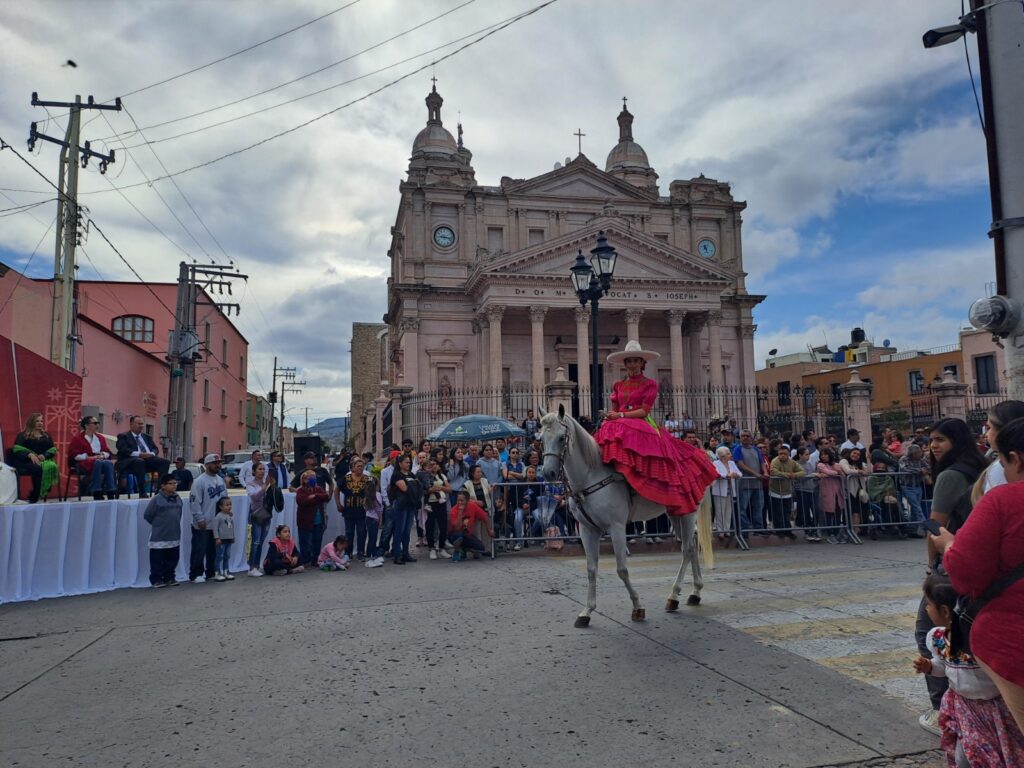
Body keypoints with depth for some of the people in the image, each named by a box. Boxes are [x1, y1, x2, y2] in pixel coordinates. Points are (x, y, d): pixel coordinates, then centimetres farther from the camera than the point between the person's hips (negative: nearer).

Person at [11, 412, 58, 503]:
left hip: (44, 460, 3)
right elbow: (17, 449, -5)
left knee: (52, 466, -34)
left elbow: (52, 449, 13)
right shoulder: (23, 435, 10)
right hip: (27, 461, -3)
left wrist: (44, 455, -10)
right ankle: (34, 497, -26)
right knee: (39, 469, -39)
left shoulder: (46, 435, 22)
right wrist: (30, 455, -23)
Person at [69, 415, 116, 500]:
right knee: (97, 463, -39)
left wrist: (103, 455, -8)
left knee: (109, 463, -33)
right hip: (84, 463, -4)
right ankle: (97, 494, -40)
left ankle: (111, 493, -38)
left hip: (100, 460, 4)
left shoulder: (100, 438, 20)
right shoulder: (77, 438, 7)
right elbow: (74, 455, -3)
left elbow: (107, 452, 16)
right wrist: (89, 457, -15)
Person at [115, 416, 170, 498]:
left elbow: (155, 449, 19)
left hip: (148, 459, 5)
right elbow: (123, 449, -7)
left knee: (165, 462, -21)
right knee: (140, 461, -40)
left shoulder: (147, 437, 29)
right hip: (130, 460, -5)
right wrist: (139, 454, -21)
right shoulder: (123, 436, 11)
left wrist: (151, 454, -6)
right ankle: (142, 492, -39)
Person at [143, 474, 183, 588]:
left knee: (172, 559, 12)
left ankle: (169, 578, 24)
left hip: (174, 537, 6)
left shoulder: (178, 499, 6)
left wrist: (174, 525, 13)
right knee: (158, 560, 2)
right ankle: (156, 579, 14)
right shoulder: (156, 499, -12)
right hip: (159, 537, -6)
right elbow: (147, 515, -6)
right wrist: (158, 525, 2)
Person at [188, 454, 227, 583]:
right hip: (202, 525, -7)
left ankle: (211, 572, 24)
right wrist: (200, 519, -18)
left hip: (217, 523, 7)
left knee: (214, 550, 14)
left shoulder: (220, 480, 11)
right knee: (199, 550, -1)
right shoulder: (200, 481, -13)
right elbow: (194, 501, -16)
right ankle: (195, 575, 8)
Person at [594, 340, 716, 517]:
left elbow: (644, 411, -3)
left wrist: (621, 415, -12)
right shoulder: (618, 386, 20)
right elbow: (614, 411, 17)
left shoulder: (650, 384, 7)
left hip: (642, 426, -5)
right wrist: (609, 417, -6)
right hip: (618, 428, 5)